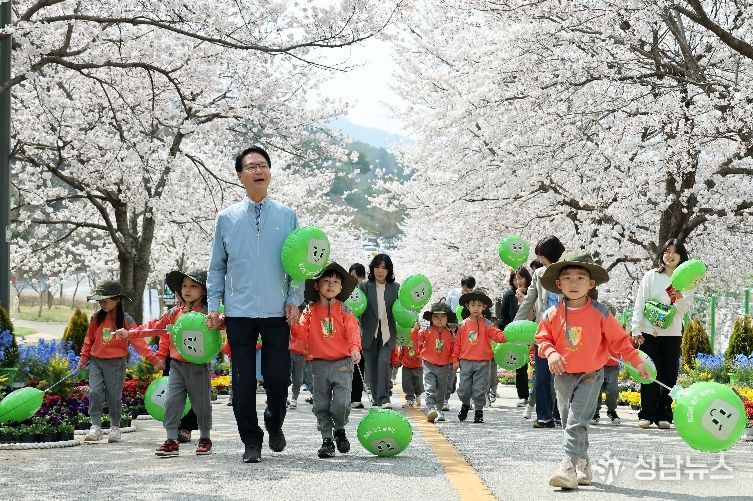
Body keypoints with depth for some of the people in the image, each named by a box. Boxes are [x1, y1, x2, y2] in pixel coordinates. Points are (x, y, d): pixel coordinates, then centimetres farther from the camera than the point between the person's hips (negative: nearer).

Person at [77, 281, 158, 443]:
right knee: (94, 393, -10)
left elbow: (137, 340, -10)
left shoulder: (125, 320, -6)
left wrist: (152, 358, -18)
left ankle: (115, 428, 18)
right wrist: (83, 358, 17)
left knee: (114, 397, 2)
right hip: (96, 362, 3)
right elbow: (89, 339, 15)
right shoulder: (96, 318, 4)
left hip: (116, 363, -3)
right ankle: (96, 427, -6)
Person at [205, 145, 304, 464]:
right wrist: (213, 305, 3)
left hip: (278, 312, 0)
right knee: (243, 380, 2)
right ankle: (251, 441, 14)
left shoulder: (287, 216, 6)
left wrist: (295, 300, -2)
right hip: (239, 313, 0)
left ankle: (274, 424, 30)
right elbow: (216, 266, 10)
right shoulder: (226, 218, 6)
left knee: (278, 376, 2)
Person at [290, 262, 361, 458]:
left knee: (342, 402, -12)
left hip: (342, 363, -2)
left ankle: (339, 429, 16)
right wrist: (294, 325, -24)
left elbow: (352, 331, -9)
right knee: (321, 405, 5)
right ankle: (327, 439, 16)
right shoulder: (311, 312, 6)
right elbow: (302, 333, -3)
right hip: (319, 363, 2)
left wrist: (355, 348, -26)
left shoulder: (344, 311, 1)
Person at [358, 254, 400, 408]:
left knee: (384, 362, -17)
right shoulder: (364, 286, 1)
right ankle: (376, 398, 25)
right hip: (369, 332, 1)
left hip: (387, 333, -1)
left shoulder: (395, 288, 2)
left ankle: (384, 398, -15)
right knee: (371, 366, 9)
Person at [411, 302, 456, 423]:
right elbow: (416, 338, -4)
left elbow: (453, 349, 8)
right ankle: (430, 409, -22)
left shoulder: (449, 334, 3)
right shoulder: (427, 332, -3)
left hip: (444, 366, 3)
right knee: (430, 388, -15)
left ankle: (439, 410, 25)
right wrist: (416, 330, -20)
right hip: (429, 364, -3)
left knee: (441, 391, 12)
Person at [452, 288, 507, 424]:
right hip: (466, 362, 2)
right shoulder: (463, 325, 5)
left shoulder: (486, 324, 0)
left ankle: (478, 411, 14)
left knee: (480, 389, 2)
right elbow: (457, 343, 8)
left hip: (482, 362, -2)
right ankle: (465, 405, 32)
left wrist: (505, 336, -34)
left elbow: (496, 334, -12)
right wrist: (455, 360, 5)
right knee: (464, 388, 6)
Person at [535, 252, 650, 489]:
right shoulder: (552, 314, -4)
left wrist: (637, 362, 0)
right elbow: (543, 338, 4)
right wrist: (551, 353, -17)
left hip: (590, 375, -4)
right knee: (569, 422, 11)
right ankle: (582, 464, 24)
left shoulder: (600, 313, -8)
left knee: (576, 421, -16)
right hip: (563, 375, 4)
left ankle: (569, 467, -21)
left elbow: (619, 339, 0)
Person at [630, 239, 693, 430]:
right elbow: (639, 304, 0)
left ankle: (663, 416, 9)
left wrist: (680, 299, -18)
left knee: (669, 376, 1)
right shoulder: (651, 276, 3)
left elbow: (684, 311, 3)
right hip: (649, 333, -2)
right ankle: (646, 415, 4)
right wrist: (636, 330, -7)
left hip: (672, 335, 2)